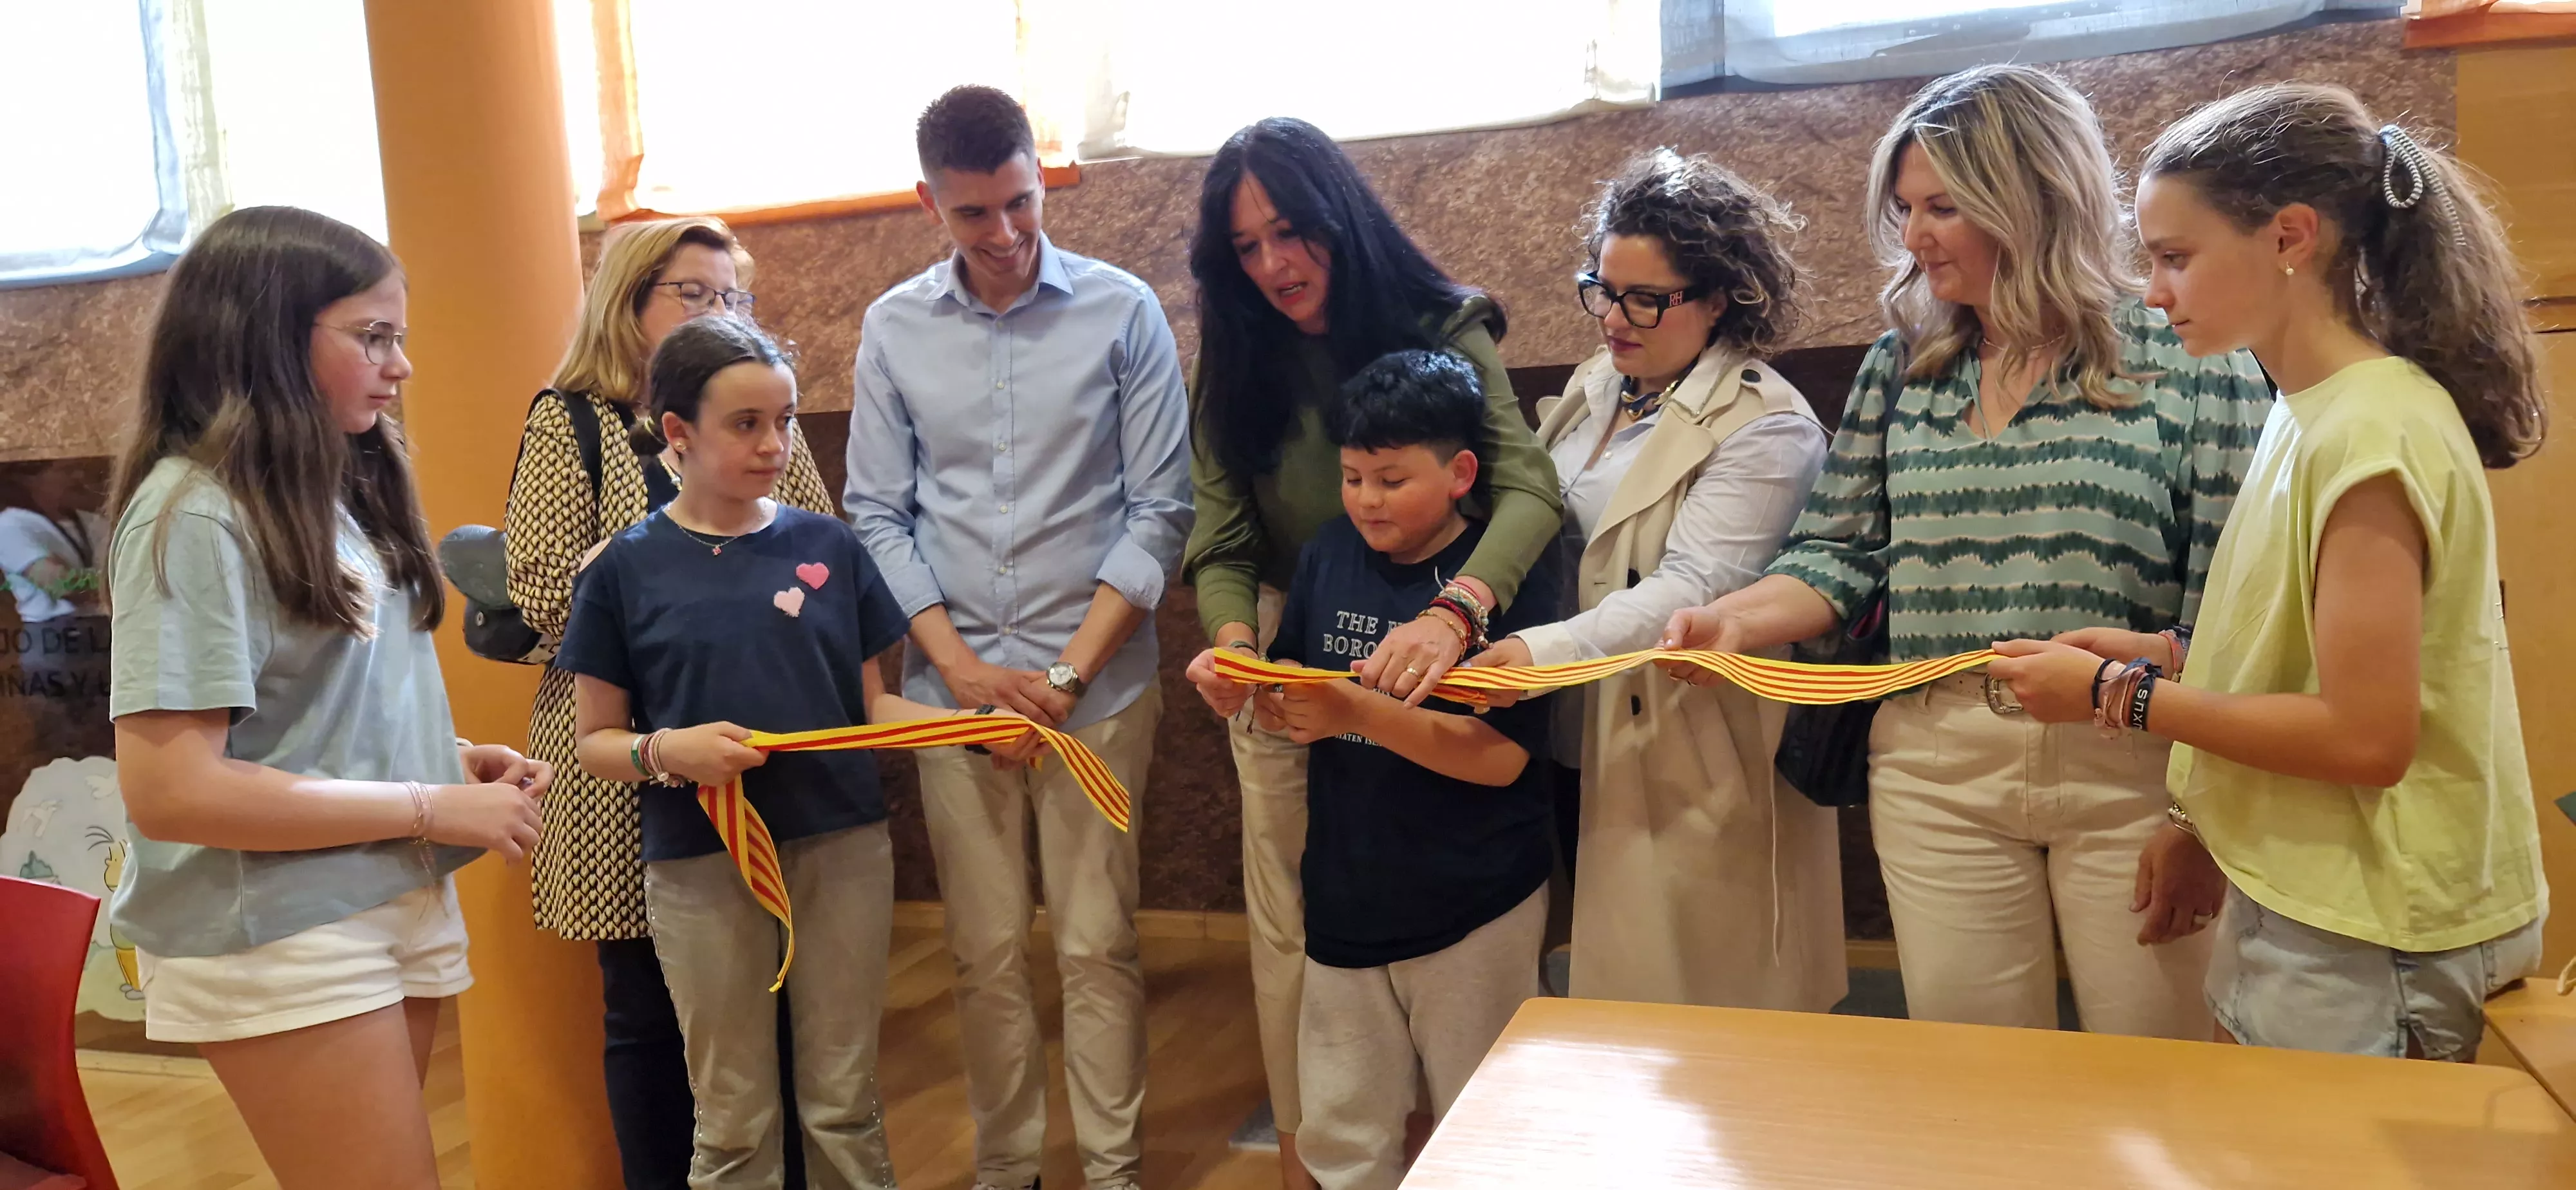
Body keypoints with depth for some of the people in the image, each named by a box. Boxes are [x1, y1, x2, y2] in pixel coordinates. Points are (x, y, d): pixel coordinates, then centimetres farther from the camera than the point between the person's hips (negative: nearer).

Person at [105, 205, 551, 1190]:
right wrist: (434, 807, -19)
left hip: (397, 906, 8)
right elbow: (170, 792, -22)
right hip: (280, 940, -8)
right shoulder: (194, 515, -16)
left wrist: (451, 756, -1)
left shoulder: (344, 491, 8)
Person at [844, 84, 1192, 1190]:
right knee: (985, 951, 10)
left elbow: (1158, 510, -5)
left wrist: (1070, 672, -9)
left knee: (1097, 944, 4)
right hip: (953, 682, 2)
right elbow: (879, 516, 4)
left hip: (1096, 680, -2)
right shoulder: (893, 328, 3)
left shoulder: (1123, 312, -4)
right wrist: (965, 669, -6)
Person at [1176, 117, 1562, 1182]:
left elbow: (1528, 489, -27)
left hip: (1414, 668, -2)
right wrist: (1234, 640, -30)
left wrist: (1453, 609, -46)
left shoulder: (1442, 331, -12)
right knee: (1293, 935, 9)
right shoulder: (1236, 371, -1)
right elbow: (1223, 543, -7)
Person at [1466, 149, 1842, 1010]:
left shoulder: (1766, 428, -12)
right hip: (1590, 743, 7)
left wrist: (1542, 653, -33)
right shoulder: (1595, 387, 12)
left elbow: (1691, 592, -22)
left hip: (1701, 767, -6)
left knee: (1703, 995, 4)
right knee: (1614, 977, 13)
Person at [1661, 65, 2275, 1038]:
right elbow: (1842, 555, 7)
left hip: (2132, 772, -3)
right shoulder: (1901, 366, 7)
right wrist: (1733, 619, -12)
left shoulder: (2190, 358, -5)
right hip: (1937, 771, 3)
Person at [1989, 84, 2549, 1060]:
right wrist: (2162, 657, 3)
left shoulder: (2369, 430, -19)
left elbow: (2364, 735, -22)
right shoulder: (2318, 413, 7)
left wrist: (2121, 695, -16)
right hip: (2303, 901, 8)